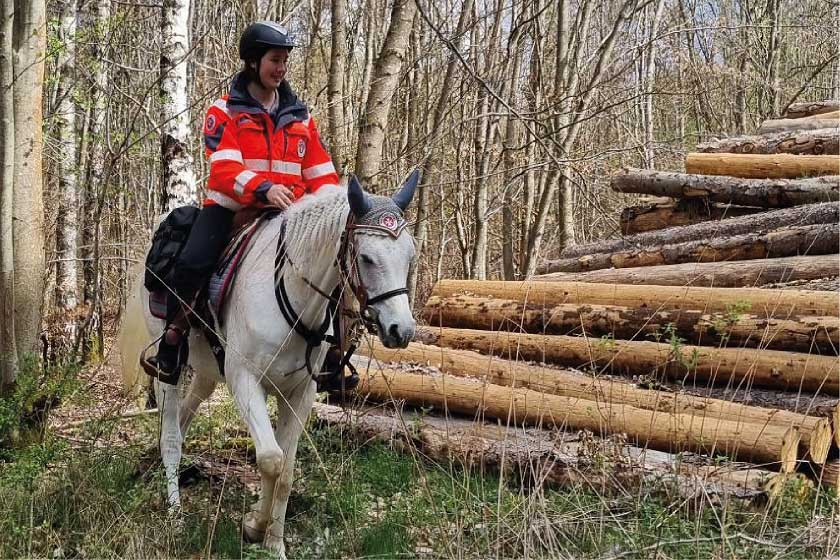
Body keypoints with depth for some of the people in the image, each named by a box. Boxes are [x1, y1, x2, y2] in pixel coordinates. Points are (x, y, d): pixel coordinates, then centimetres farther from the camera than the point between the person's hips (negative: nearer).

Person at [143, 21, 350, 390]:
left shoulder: (300, 117, 15)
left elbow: (320, 173, 12)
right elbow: (224, 168, -14)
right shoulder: (225, 112, 2)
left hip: (285, 213, 4)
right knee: (192, 264, -28)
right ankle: (171, 346, -11)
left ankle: (328, 353, 6)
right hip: (231, 207, -4)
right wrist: (263, 189, -33)